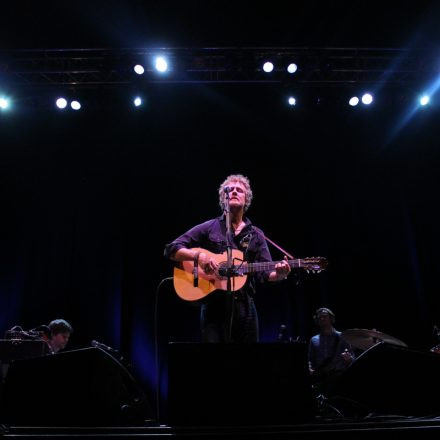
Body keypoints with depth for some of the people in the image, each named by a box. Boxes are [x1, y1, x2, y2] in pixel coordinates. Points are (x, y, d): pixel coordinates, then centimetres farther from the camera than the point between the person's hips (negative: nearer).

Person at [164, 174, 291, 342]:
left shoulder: (256, 235, 13)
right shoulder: (209, 228, 5)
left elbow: (266, 273, 5)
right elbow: (171, 249, 0)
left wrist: (279, 273, -18)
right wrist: (198, 255, -17)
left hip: (245, 306, 3)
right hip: (214, 305, -3)